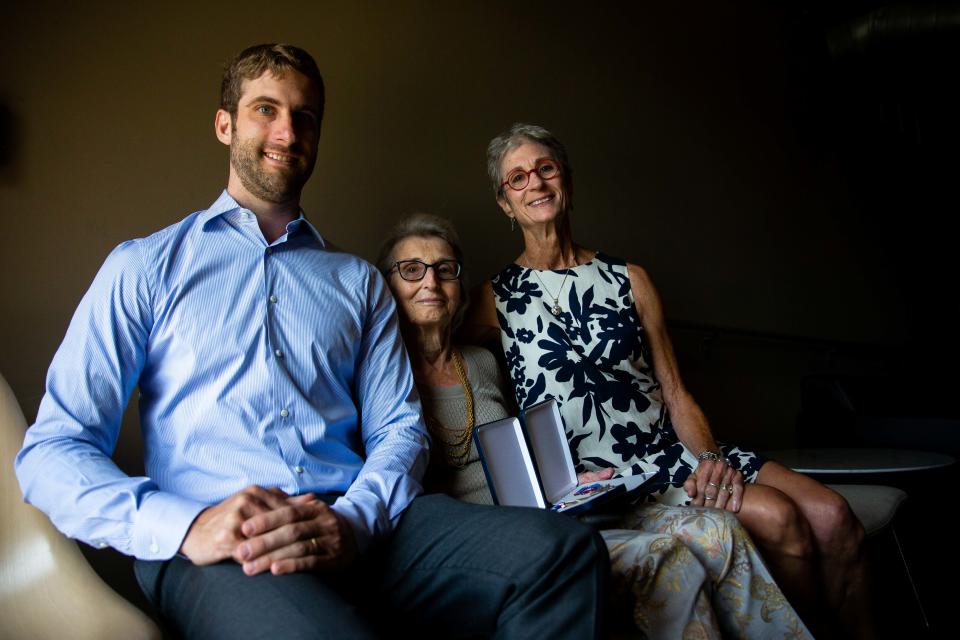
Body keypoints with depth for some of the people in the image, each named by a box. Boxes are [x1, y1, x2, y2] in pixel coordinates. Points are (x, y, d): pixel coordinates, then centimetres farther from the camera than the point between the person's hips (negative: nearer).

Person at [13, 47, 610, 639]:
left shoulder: (358, 280, 19)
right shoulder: (145, 267, 11)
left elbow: (399, 428, 10)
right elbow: (52, 449, 3)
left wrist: (353, 519, -12)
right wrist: (185, 525, -15)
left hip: (362, 527, 4)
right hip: (214, 547, -4)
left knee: (565, 547, -21)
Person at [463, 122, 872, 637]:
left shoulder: (628, 279, 11)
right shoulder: (495, 298, 2)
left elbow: (676, 393, 10)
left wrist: (712, 458, -10)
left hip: (671, 448, 5)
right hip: (595, 478, -4)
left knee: (831, 515, -14)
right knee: (776, 517, -22)